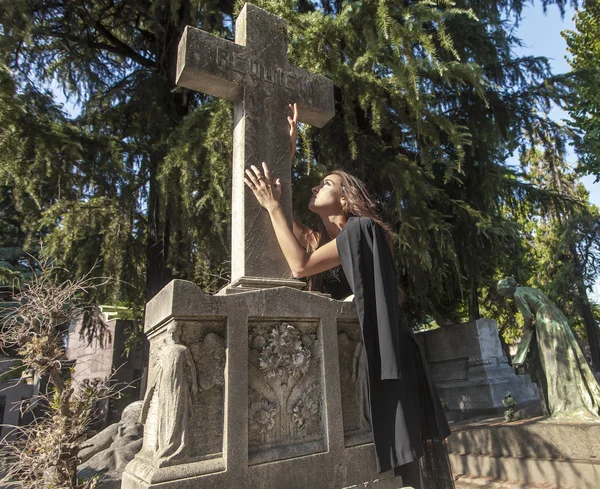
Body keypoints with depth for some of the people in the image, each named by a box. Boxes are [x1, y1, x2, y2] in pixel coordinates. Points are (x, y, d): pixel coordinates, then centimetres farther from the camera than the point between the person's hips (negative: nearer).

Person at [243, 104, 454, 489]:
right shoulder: (318, 238, 9)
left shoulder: (360, 229, -14)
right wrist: (289, 146, 12)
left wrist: (274, 205, -15)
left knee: (397, 451, 3)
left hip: (377, 353, -8)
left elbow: (300, 266, -23)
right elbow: (283, 217, 11)